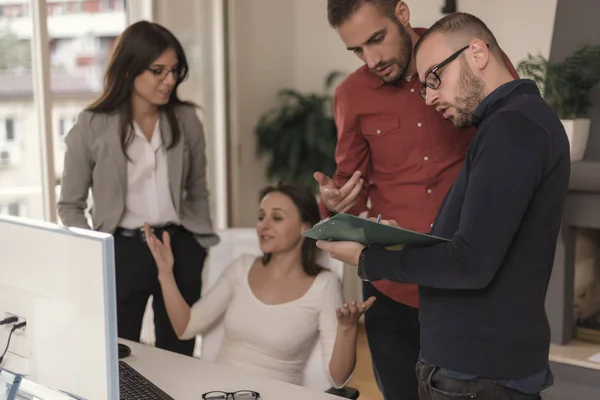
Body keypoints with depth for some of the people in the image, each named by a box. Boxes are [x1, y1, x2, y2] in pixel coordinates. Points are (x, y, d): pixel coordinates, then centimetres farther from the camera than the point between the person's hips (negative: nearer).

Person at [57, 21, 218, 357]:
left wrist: (203, 242, 10)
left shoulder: (186, 120, 1)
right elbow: (70, 205, 0)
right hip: (122, 252, -2)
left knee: (179, 357, 12)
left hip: (180, 249, 2)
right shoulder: (92, 127, -8)